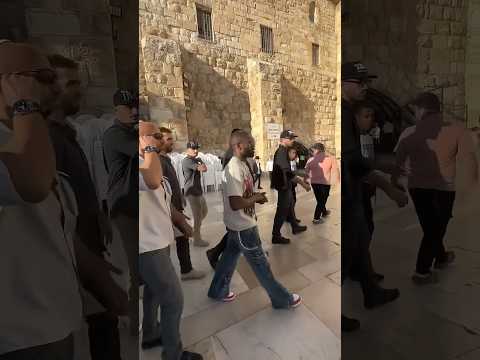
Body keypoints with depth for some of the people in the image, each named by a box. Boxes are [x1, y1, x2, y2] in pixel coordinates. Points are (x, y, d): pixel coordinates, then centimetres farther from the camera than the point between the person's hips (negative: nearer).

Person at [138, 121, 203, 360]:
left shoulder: (151, 163, 12)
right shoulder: (140, 162, -21)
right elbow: (153, 181, -45)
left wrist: (182, 222, 20)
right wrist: (150, 148, -29)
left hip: (157, 241, 10)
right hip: (147, 246, -10)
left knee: (154, 291, 26)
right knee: (174, 299, 1)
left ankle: (150, 335, 48)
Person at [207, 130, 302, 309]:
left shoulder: (241, 164, 6)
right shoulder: (234, 169, -26)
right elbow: (235, 203, -31)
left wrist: (255, 197, 2)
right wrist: (256, 198, -17)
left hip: (241, 223, 10)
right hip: (243, 226, -10)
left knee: (229, 256, 22)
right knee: (260, 263, 7)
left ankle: (218, 291, 41)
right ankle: (282, 299, 25)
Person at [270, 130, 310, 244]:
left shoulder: (283, 151, 10)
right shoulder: (281, 153, -22)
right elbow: (288, 173, -29)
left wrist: (299, 179, 20)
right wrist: (303, 183, -26)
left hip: (286, 185, 10)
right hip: (283, 186, -10)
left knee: (290, 206, 22)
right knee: (282, 210, -2)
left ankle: (295, 227, 40)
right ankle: (276, 236, 9)